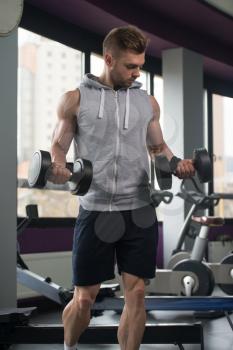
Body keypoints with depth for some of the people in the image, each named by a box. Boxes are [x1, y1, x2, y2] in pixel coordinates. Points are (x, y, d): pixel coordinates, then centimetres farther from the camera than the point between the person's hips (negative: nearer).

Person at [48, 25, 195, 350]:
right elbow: (58, 145, 6)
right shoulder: (75, 100, 2)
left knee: (136, 293, 3)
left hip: (140, 211, 2)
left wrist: (175, 162, -3)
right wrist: (57, 168, -17)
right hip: (95, 211, -2)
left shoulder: (147, 103, 10)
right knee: (84, 297, 5)